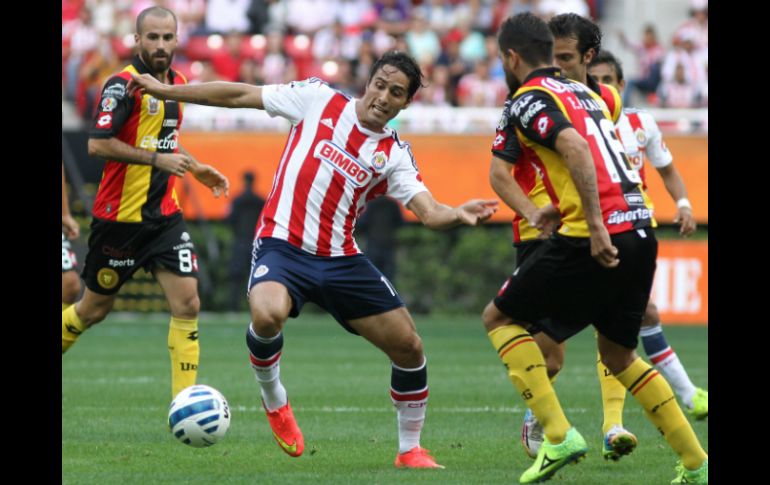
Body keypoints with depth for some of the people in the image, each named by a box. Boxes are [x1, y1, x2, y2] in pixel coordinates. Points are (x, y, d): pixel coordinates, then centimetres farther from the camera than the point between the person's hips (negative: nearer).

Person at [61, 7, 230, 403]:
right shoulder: (124, 84, -14)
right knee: (94, 308, 7)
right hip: (120, 217, -6)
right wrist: (157, 159, -23)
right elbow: (97, 144, -23)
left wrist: (197, 168, 14)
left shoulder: (177, 83, 10)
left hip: (164, 214, 6)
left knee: (187, 303, -8)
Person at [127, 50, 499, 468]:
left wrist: (458, 214, -30)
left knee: (409, 346, 0)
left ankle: (410, 449, 22)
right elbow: (240, 96, 5)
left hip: (340, 258, 4)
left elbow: (428, 212, -6)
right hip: (282, 244, -4)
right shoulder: (318, 100, 0)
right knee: (267, 315, -35)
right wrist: (165, 91, 5)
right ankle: (273, 398, -2)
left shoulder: (394, 154, 5)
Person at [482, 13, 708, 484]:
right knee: (620, 356, 23)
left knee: (499, 318, 9)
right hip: (641, 232, 8)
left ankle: (559, 435, -4)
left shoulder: (529, 99, -3)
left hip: (599, 240, -8)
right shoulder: (585, 92, 23)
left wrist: (595, 226, -24)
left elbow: (575, 148, -20)